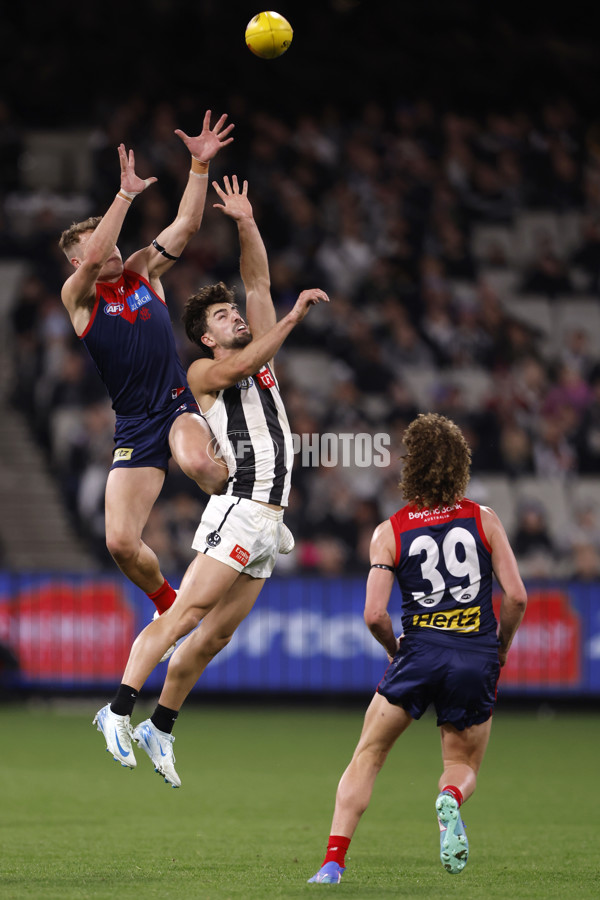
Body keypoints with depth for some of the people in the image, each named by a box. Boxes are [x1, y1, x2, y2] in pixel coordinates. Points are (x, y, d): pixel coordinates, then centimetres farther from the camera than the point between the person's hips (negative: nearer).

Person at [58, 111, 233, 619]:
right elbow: (95, 259, -20)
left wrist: (200, 166, -8)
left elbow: (186, 226, 3)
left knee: (196, 462, -37)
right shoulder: (78, 297, 0)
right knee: (121, 542, -9)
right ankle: (167, 602, 21)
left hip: (180, 406, 1)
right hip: (134, 426, 0)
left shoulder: (142, 272, 11)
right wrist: (126, 194, -20)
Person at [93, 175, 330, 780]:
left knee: (215, 634, 6)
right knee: (186, 613, -17)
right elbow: (241, 365, -19)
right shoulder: (204, 373, 1)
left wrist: (246, 224, 5)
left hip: (268, 522, 7)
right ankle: (118, 710, -20)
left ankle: (160, 726, 14)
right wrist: (294, 316, -20)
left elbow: (258, 282, 16)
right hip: (238, 511, -7)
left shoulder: (260, 355, 19)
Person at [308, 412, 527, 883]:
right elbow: (516, 597, -1)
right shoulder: (484, 520, 4)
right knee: (464, 766, 17)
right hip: (476, 659, 1)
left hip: (419, 653, -1)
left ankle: (333, 860, 0)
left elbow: (374, 614, -5)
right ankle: (451, 798, -20)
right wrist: (501, 649, 15)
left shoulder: (389, 532, 3)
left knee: (367, 757, 12)